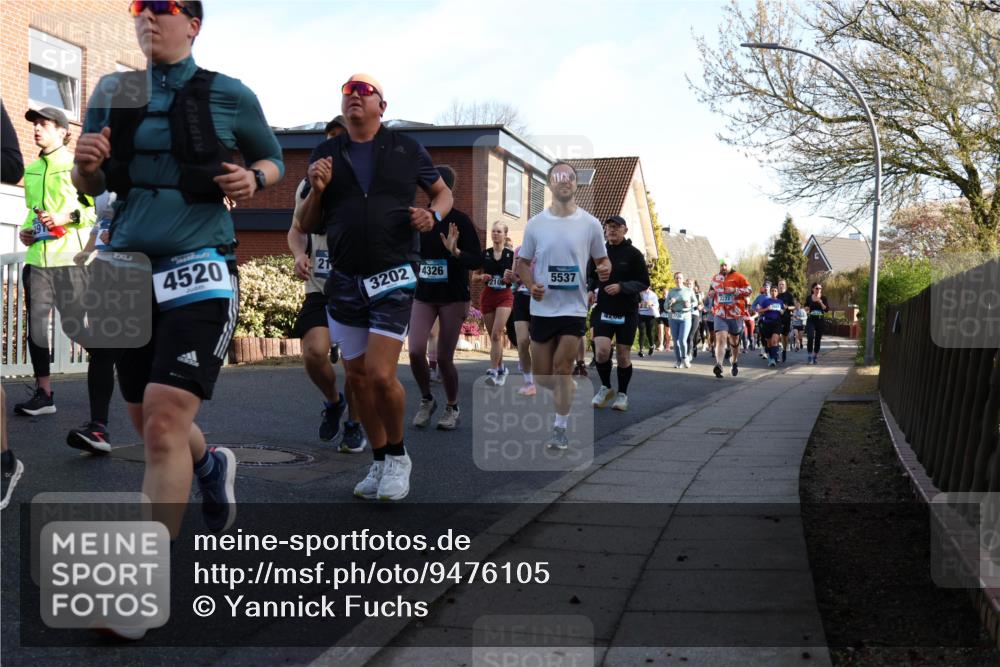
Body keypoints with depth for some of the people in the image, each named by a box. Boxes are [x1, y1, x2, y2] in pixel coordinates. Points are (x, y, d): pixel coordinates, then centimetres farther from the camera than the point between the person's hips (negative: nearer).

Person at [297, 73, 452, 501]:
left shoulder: (406, 149, 4)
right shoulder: (325, 154, 10)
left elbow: (443, 192, 16)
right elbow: (306, 225, 11)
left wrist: (433, 215, -7)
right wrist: (316, 190, -8)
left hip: (394, 276, -3)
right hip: (344, 280, 4)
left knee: (381, 375, -12)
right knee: (357, 376, 8)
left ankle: (398, 456, 12)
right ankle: (380, 461, 25)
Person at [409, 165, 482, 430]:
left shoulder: (460, 221, -9)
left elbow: (478, 261, -13)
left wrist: (455, 251, -27)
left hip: (453, 298, -3)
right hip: (424, 296, 3)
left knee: (444, 358, -1)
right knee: (415, 351, -12)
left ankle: (452, 408, 23)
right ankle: (426, 400, 13)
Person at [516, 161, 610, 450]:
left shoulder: (589, 224, -1)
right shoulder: (535, 224, 2)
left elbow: (602, 260, 10)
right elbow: (523, 263, 10)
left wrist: (605, 270, -14)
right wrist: (530, 285, -9)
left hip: (574, 307, -2)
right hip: (541, 308, 2)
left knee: (562, 367, -11)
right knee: (542, 376, 7)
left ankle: (560, 428, 3)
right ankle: (571, 392, 39)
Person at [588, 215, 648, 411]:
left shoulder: (634, 254, -3)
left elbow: (644, 283, -4)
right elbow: (590, 277, 17)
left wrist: (621, 287, -18)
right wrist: (589, 290, -4)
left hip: (627, 312, -1)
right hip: (603, 310, 1)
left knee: (623, 355, 4)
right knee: (602, 350, -15)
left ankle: (622, 394, 25)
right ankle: (606, 388, 11)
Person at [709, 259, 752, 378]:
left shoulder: (738, 277, -3)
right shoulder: (715, 279, 12)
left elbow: (749, 290, -9)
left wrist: (735, 290, -20)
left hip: (735, 314, -2)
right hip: (720, 315, 2)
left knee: (734, 340, 14)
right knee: (720, 338, -16)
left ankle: (735, 363, 37)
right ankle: (719, 365, -28)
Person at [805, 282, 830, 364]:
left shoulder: (823, 298, 2)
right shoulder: (808, 298, 5)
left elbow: (827, 309, -6)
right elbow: (805, 306, 20)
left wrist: (820, 302, -18)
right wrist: (806, 309, -2)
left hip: (820, 320, 0)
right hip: (811, 320, 0)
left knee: (818, 339, 5)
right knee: (810, 337, -19)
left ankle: (815, 356, 17)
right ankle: (809, 355, -12)